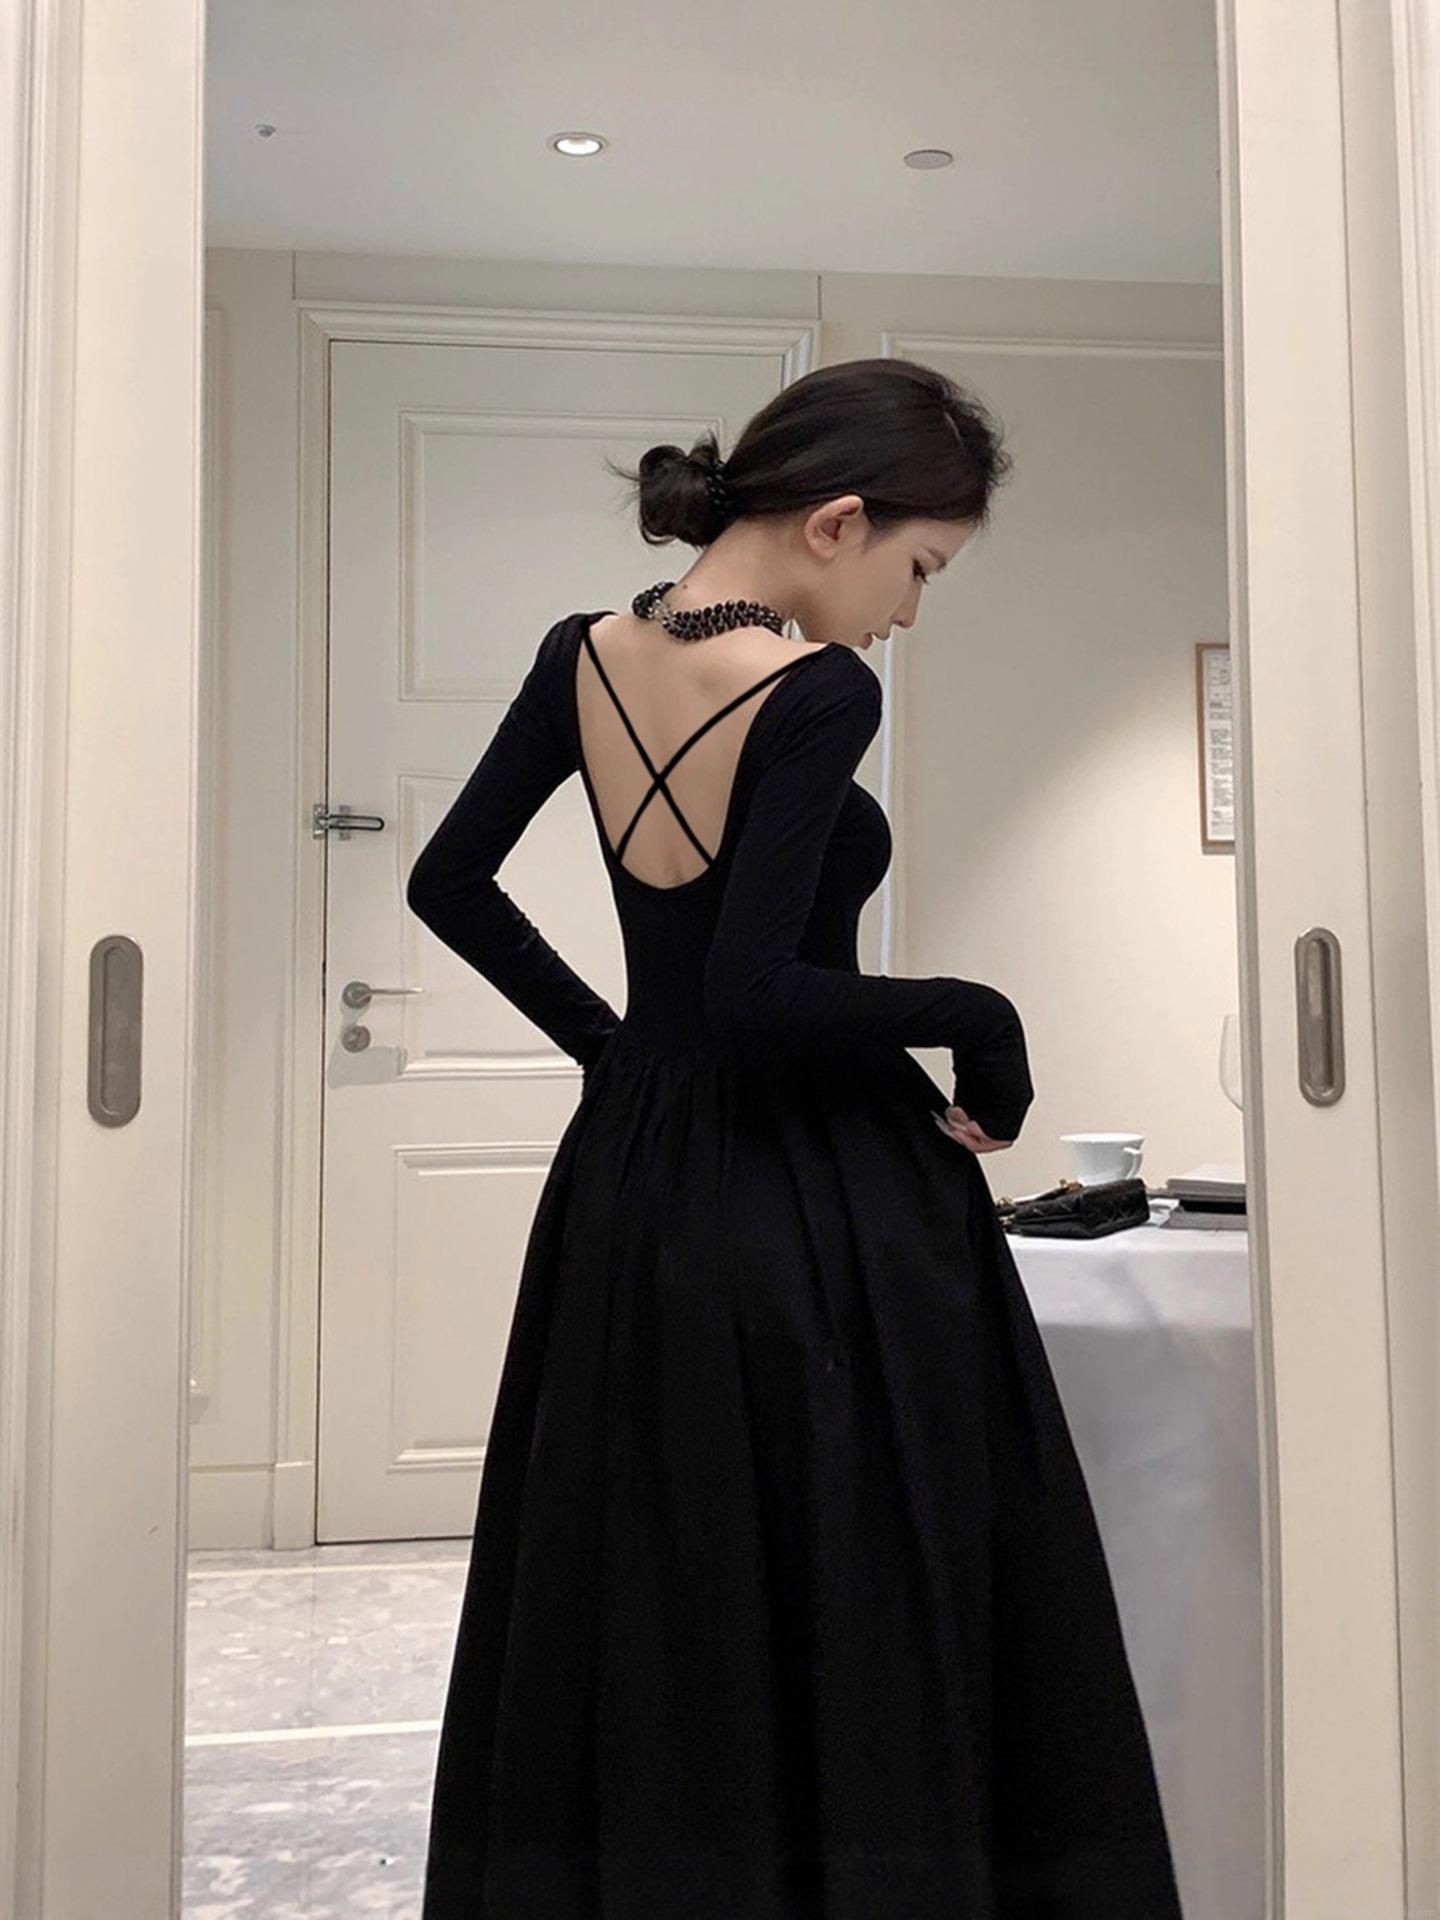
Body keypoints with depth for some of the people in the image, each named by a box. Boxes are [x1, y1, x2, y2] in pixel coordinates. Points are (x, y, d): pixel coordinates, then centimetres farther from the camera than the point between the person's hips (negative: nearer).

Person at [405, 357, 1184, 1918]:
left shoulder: (583, 656, 3)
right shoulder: (820, 694, -18)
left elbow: (448, 885, 9)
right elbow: (757, 997, -24)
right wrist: (976, 1016, -11)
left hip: (631, 1184, 7)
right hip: (831, 1211, -7)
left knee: (639, 1626, 21)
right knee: (885, 1639, 9)